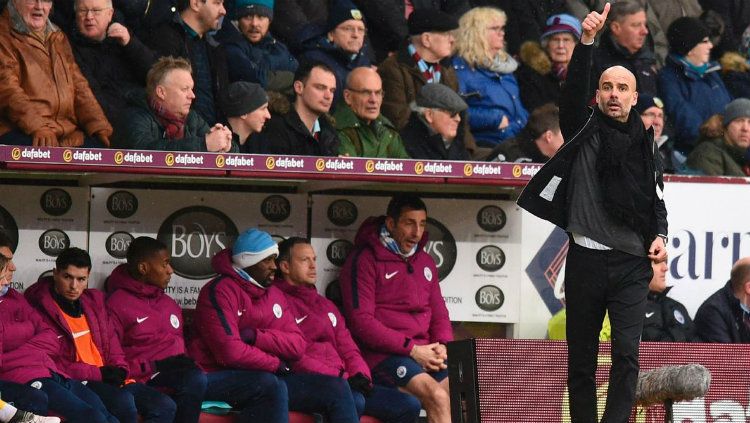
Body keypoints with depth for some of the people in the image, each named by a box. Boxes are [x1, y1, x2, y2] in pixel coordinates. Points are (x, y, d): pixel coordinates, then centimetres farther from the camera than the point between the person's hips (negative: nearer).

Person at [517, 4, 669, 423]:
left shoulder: (646, 145, 12)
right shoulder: (584, 131, 5)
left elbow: (657, 200, 20)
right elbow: (573, 92, -14)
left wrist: (660, 236, -1)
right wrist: (587, 42, -29)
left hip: (631, 263, 1)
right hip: (586, 260, -1)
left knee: (627, 355, -12)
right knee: (581, 358, 4)